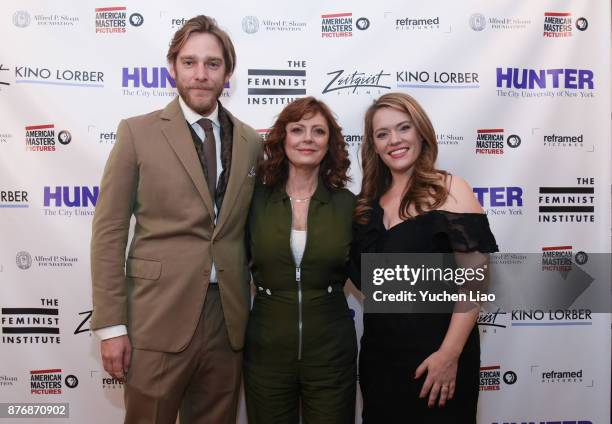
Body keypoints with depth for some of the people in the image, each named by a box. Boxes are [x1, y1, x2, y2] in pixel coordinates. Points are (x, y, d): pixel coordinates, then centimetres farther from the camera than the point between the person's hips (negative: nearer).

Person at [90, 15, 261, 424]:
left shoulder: (251, 142, 6)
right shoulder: (138, 132, -2)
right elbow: (110, 232, -4)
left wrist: (257, 309, 9)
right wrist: (111, 325, -7)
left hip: (228, 318, 3)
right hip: (159, 318, -3)